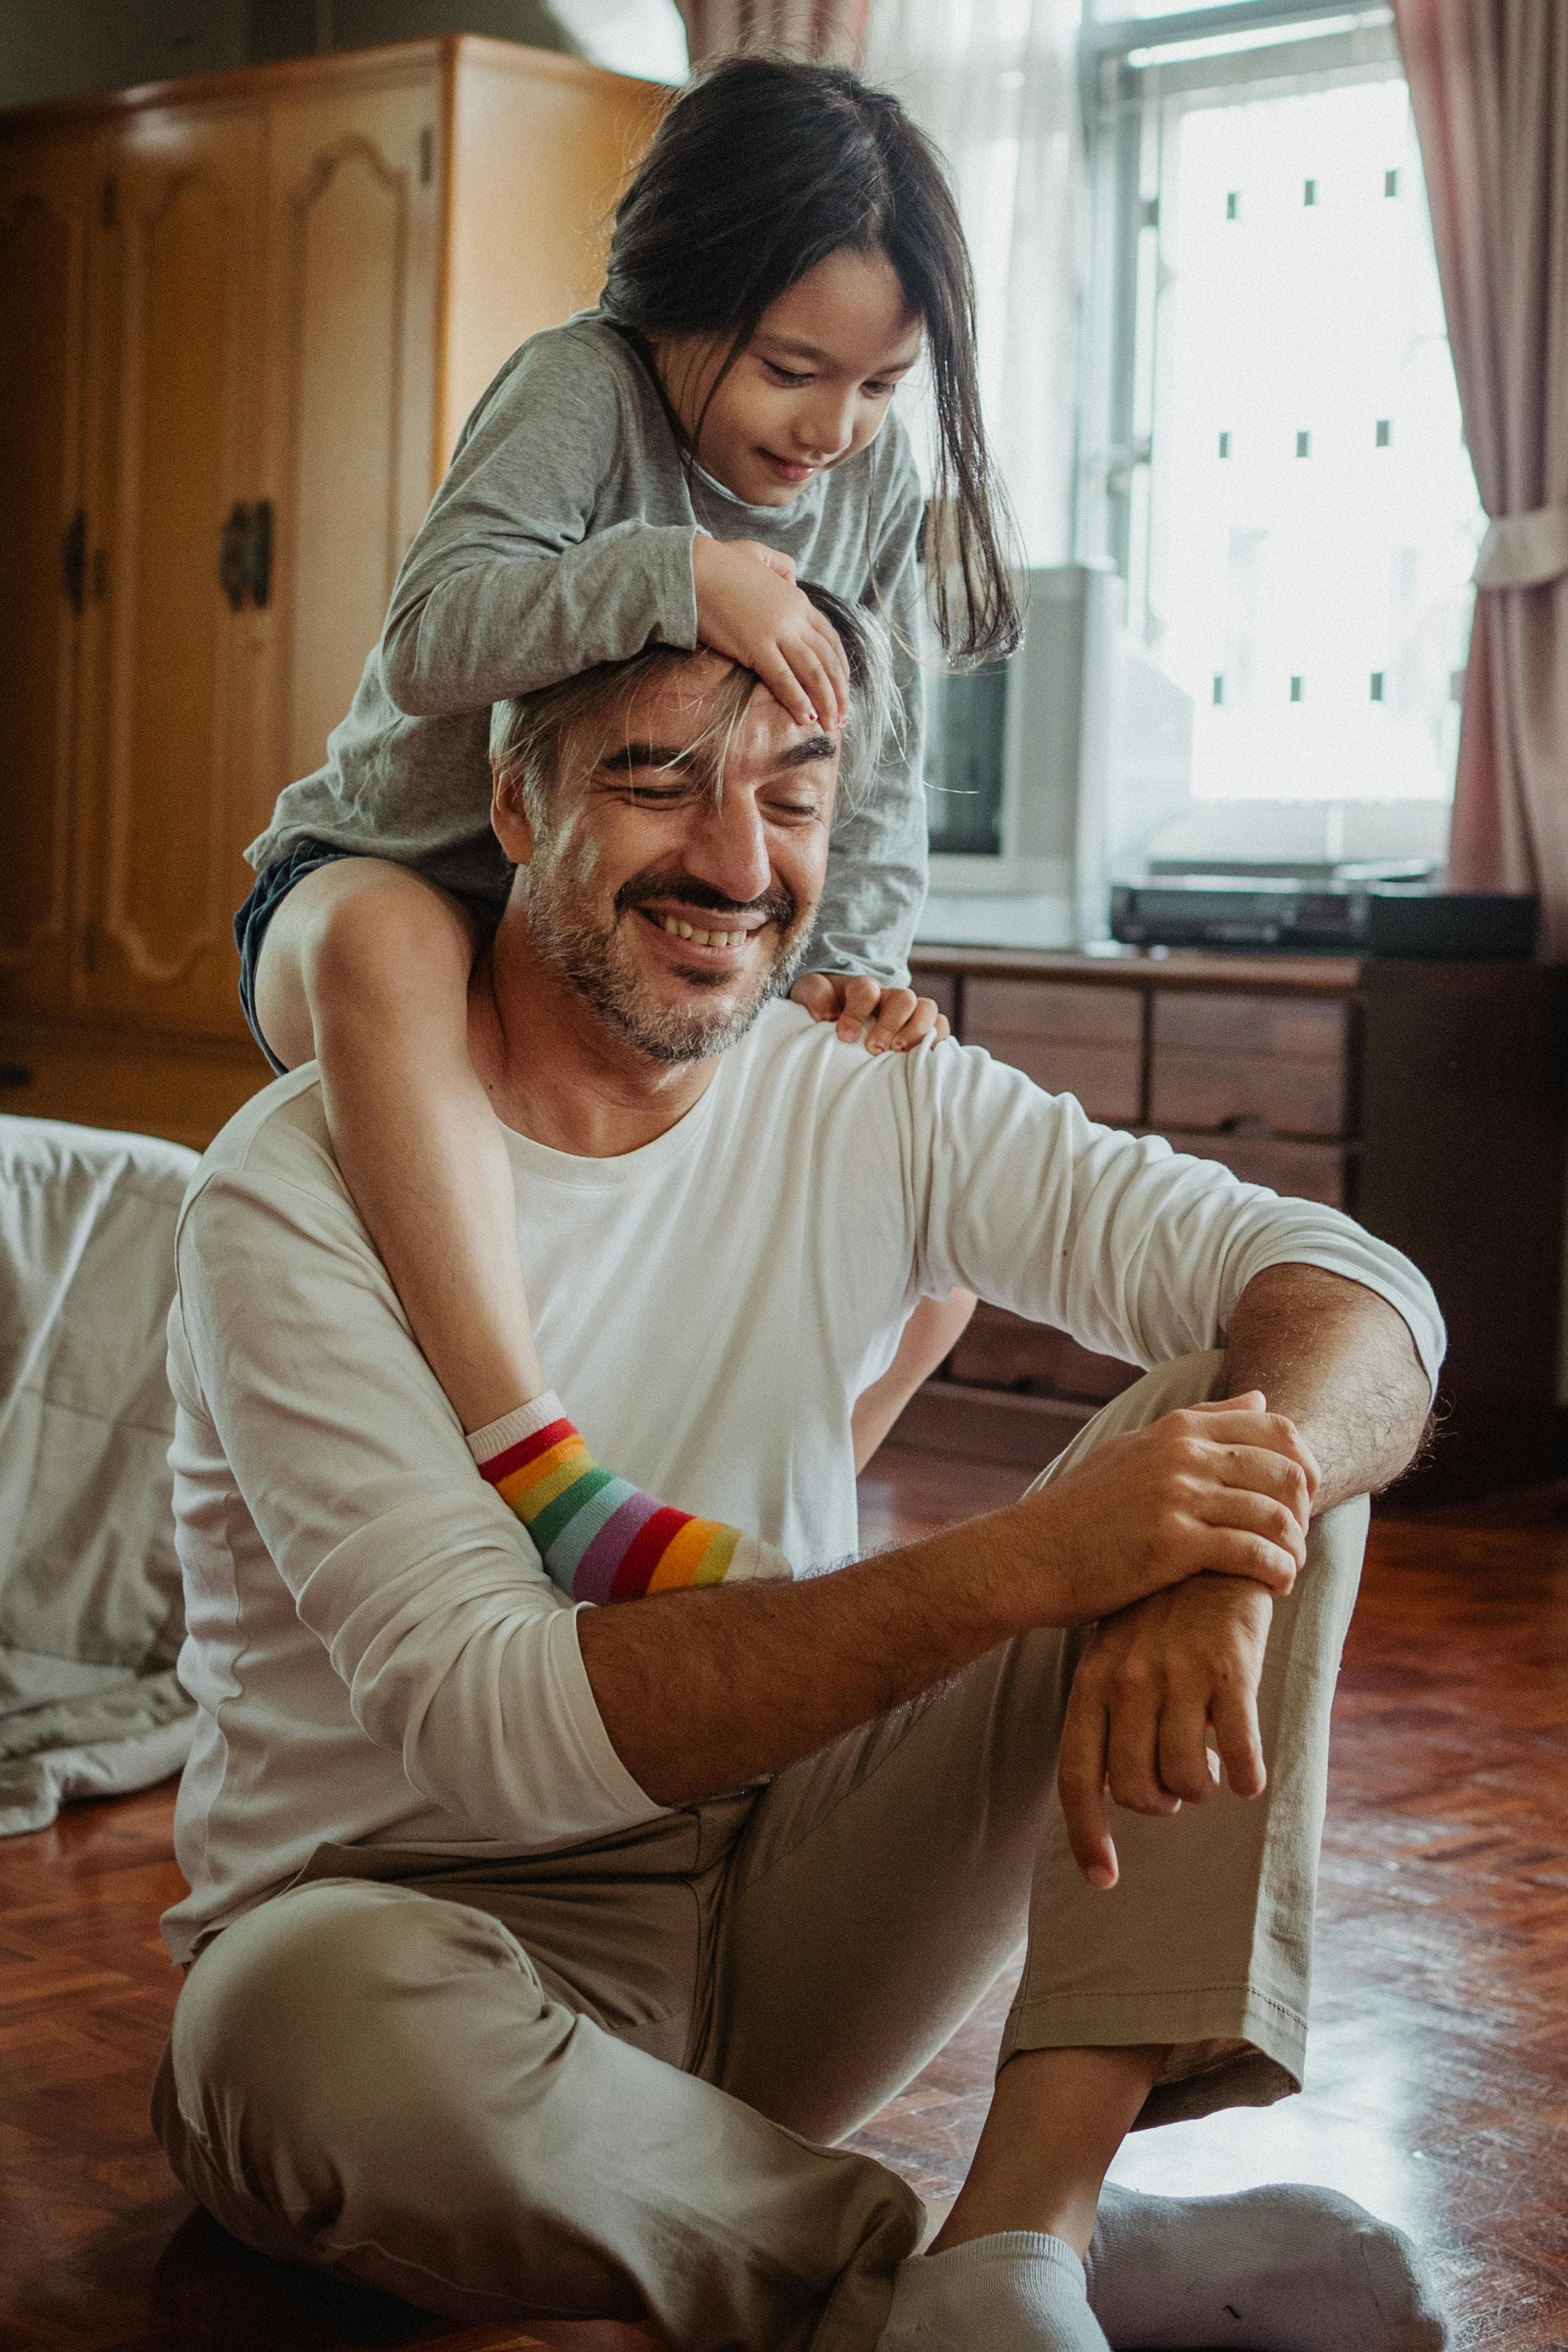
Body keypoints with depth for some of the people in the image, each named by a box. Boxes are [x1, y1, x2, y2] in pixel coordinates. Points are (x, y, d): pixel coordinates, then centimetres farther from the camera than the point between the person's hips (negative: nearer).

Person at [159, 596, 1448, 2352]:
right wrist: (1026, 1563, -36)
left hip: (786, 1916, 5)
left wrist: (1218, 1558, -33)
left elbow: (1357, 1290, -10)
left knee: (1240, 1412, -10)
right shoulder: (302, 1195, -16)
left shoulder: (875, 1110, -1)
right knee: (323, 2020, -41)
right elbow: (498, 1724, -26)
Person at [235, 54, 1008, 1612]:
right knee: (380, 945, -44)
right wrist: (679, 575, -44)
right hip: (407, 884, -5)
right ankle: (555, 1492, -53)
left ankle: (766, 1519, 4)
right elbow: (430, 638, -34)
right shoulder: (584, 388, -19)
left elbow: (876, 776, 0)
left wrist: (856, 963, -17)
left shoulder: (882, 472, -1)